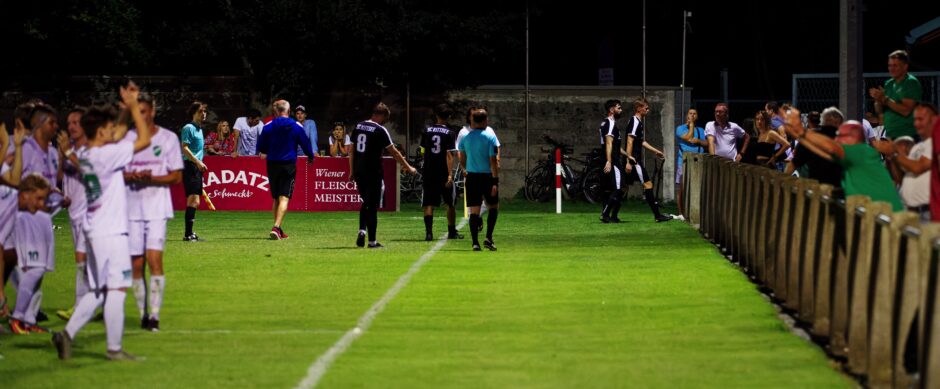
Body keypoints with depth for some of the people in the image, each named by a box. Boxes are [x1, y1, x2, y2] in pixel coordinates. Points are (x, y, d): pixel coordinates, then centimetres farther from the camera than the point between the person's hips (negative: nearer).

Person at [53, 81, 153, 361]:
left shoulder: (86, 156, 10)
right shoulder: (105, 155, -15)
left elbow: (120, 133, 26)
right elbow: (144, 139, -14)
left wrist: (128, 107, 16)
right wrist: (133, 106, -5)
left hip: (96, 230, 9)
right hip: (111, 232, -9)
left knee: (98, 291, 15)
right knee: (117, 288, -4)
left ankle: (67, 334, 12)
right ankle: (114, 349, -2)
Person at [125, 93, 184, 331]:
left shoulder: (168, 138, 1)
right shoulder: (126, 139, 8)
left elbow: (177, 177, 0)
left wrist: (151, 178, -16)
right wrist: (132, 177, -13)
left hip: (157, 207, -3)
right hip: (131, 207, 3)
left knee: (154, 258, -15)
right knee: (136, 264, 3)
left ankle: (154, 315, -16)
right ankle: (142, 313, 13)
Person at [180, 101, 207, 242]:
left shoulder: (199, 129, 19)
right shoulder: (188, 128, -9)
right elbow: (184, 148, -17)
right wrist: (197, 161, -23)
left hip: (197, 167, 10)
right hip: (190, 166, -10)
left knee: (195, 202, 10)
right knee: (193, 200, -15)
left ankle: (190, 233, 13)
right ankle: (188, 234, -18)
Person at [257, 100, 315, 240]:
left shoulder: (268, 126, -1)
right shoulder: (297, 126, -3)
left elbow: (260, 148, 3)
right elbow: (306, 144, 5)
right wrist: (311, 157, 25)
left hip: (272, 165, 2)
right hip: (289, 164, -2)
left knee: (276, 198, 14)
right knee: (284, 198, -8)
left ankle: (278, 230, 18)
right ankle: (276, 227, -24)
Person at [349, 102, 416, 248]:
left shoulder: (358, 127, 9)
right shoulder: (381, 130, -10)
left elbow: (352, 150, 14)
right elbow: (394, 152, -6)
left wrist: (352, 171, 20)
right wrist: (408, 168, 3)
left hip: (359, 171, 6)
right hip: (373, 173, -6)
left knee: (365, 203, 21)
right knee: (372, 207, 0)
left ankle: (362, 230, 2)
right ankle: (372, 241, 3)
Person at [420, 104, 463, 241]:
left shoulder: (427, 131, 3)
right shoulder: (449, 133, -8)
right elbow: (449, 156, -14)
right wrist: (450, 175, -17)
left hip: (429, 173, 2)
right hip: (444, 173, -2)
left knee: (429, 204, 0)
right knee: (450, 204, 14)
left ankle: (429, 232, -15)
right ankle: (452, 232, 22)